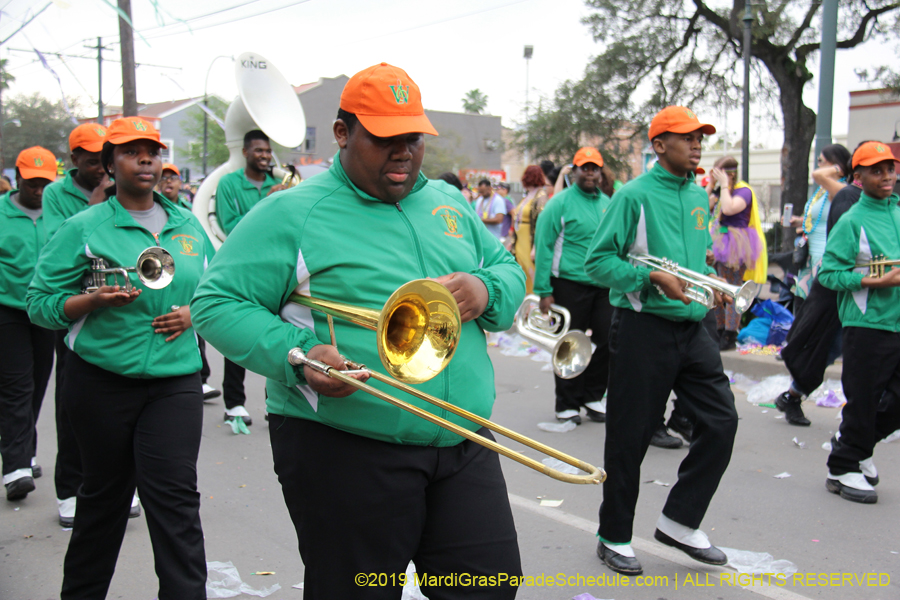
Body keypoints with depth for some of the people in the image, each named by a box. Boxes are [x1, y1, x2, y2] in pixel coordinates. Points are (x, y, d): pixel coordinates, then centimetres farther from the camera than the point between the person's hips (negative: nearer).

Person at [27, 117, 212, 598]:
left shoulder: (188, 225, 9)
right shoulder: (84, 228, -2)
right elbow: (40, 302, -2)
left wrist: (192, 313, -2)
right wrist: (94, 300, -19)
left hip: (175, 381, 1)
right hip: (102, 381, -1)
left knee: (175, 496, -6)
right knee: (104, 493, 13)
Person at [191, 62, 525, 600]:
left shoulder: (448, 203, 15)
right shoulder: (293, 213, -4)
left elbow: (510, 269, 19)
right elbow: (216, 303, -7)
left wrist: (487, 292, -5)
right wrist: (296, 356, -23)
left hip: (462, 443, 6)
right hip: (343, 450, -5)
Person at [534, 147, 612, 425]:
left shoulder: (607, 203, 12)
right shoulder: (560, 202, -5)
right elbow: (543, 247, -8)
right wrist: (544, 290, -13)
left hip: (604, 286, 5)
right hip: (570, 285, -5)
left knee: (607, 341, 6)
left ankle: (592, 397, 24)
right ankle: (567, 405, 17)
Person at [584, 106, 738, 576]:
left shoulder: (699, 197, 13)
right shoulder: (635, 195, -9)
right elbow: (597, 261, -13)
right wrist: (653, 278, -21)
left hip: (690, 327, 7)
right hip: (643, 328, -7)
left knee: (720, 421, 3)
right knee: (630, 436, 3)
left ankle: (679, 522, 19)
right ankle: (614, 537, 21)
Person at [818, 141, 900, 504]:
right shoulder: (852, 221, -7)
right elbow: (828, 273, -12)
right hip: (868, 325, -6)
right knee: (862, 402, 1)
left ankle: (853, 444, 33)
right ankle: (843, 468, 17)